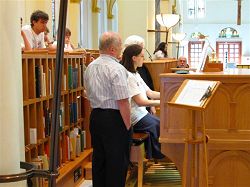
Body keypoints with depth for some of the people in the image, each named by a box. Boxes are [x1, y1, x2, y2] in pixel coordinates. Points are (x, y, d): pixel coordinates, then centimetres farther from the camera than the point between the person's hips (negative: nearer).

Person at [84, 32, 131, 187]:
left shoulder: (90, 67, 9)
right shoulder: (116, 69, -16)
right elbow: (123, 101, -19)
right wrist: (128, 126, -12)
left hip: (95, 116, 8)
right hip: (114, 119, -8)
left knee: (99, 158, 17)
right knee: (117, 161, 1)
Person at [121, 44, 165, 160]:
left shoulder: (135, 74, 14)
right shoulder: (128, 76, -19)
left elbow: (150, 93, 12)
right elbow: (140, 101, -23)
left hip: (141, 112, 10)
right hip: (134, 118, -10)